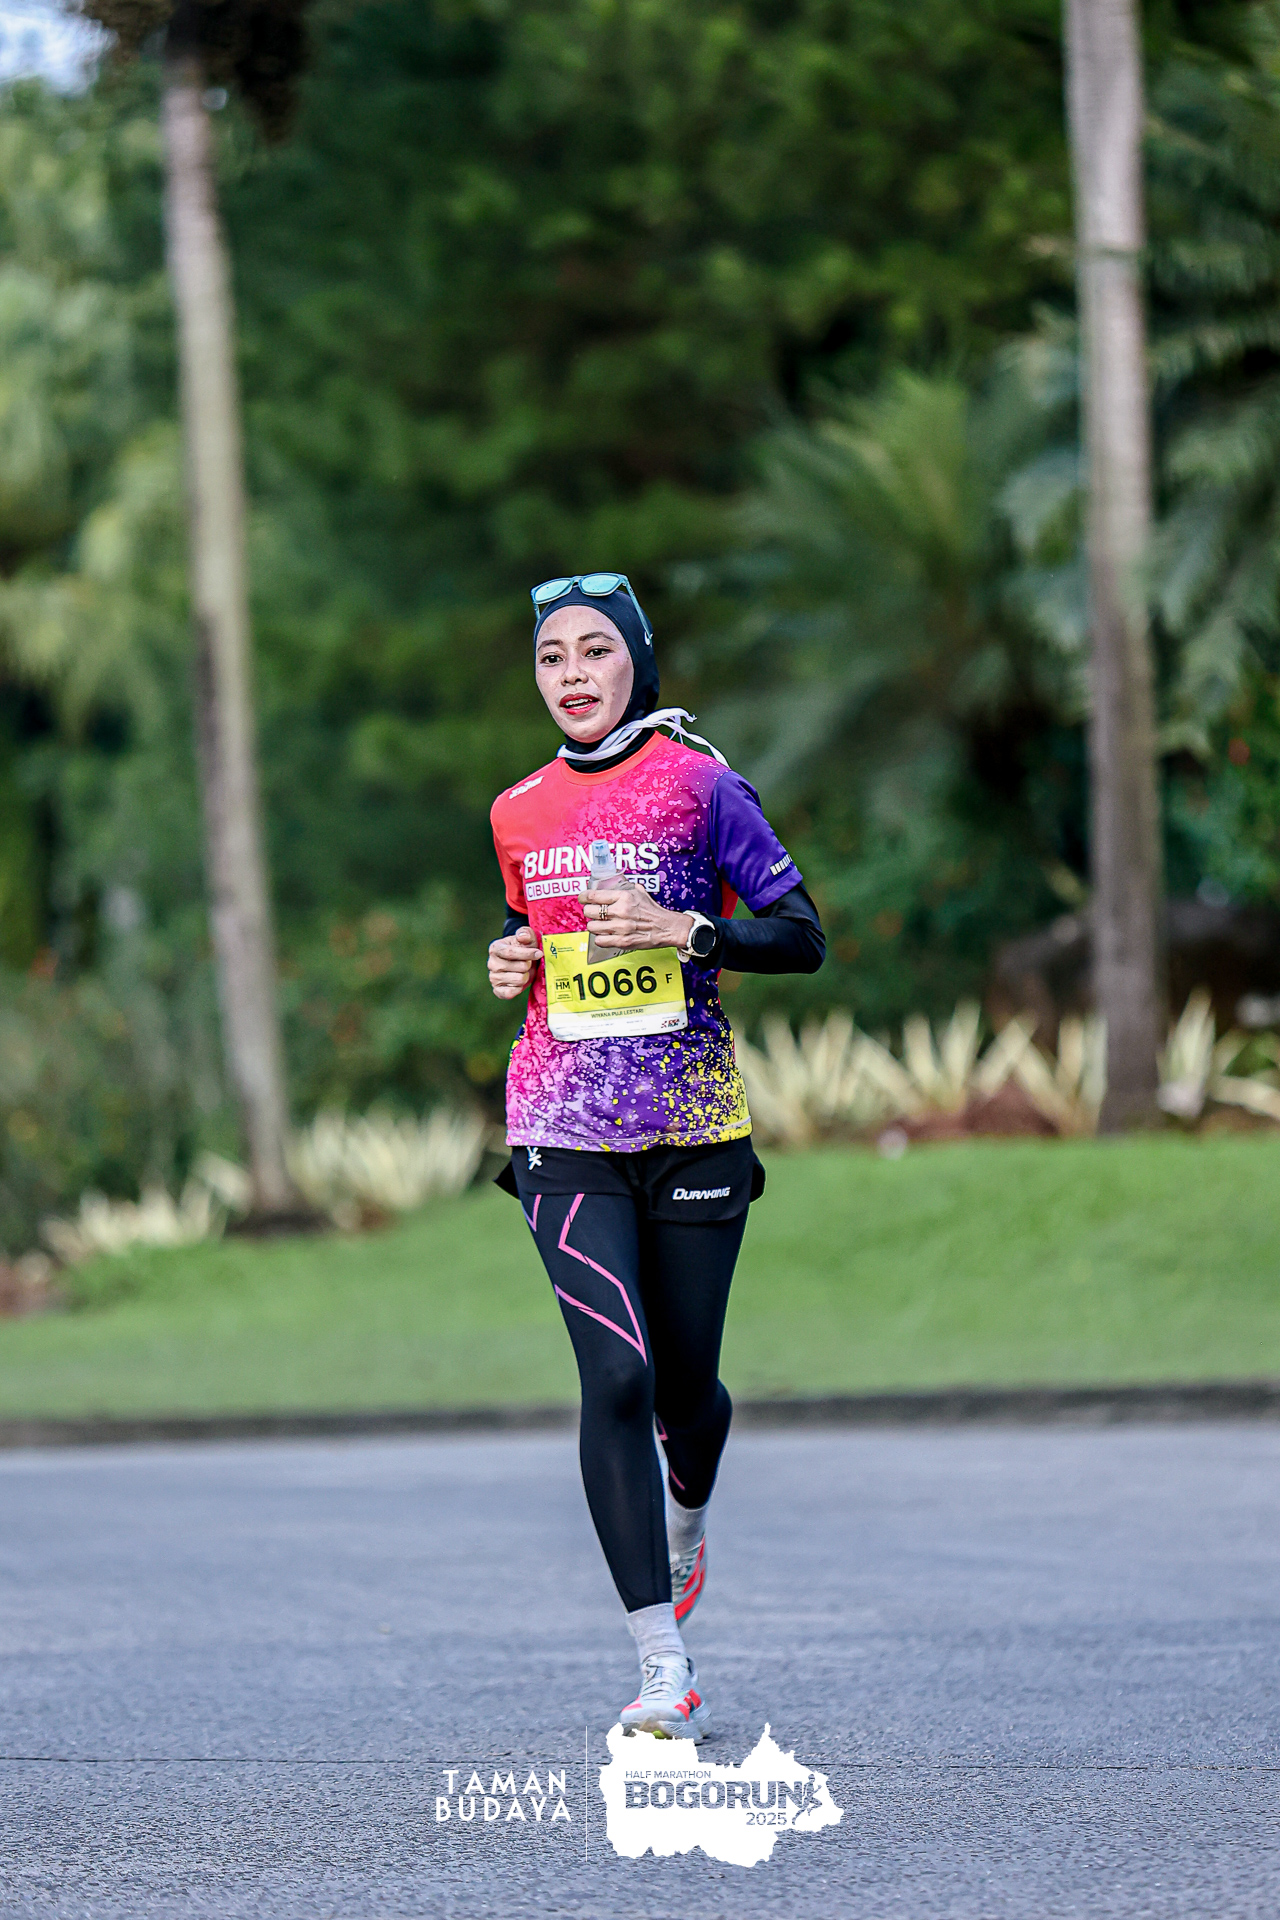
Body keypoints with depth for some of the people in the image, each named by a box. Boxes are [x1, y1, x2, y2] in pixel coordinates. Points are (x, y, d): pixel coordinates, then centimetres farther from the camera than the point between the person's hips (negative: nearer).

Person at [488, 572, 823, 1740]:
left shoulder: (698, 786, -2)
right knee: (615, 1374, -15)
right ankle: (665, 1667, -15)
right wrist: (514, 963, 3)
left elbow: (802, 937, -3)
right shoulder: (522, 813, 10)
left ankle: (687, 1513, 47)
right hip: (567, 1128, 1)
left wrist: (682, 929, -17)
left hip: (694, 1122, -1)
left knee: (684, 1384, 7)